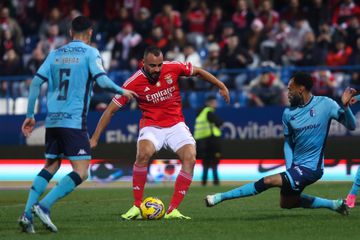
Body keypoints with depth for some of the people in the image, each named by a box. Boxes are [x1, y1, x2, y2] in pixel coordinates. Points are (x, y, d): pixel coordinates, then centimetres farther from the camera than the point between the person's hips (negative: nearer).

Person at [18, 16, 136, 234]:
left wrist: (30, 115, 12)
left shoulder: (55, 54, 14)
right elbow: (102, 80, -13)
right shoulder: (90, 53, 0)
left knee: (51, 166, 18)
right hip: (74, 121, -6)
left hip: (52, 120, 6)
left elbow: (36, 82, 8)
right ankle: (44, 206, -19)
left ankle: (27, 214, 5)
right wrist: (122, 91, 5)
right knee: (81, 172, -4)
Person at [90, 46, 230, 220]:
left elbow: (198, 72, 11)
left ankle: (173, 210, -17)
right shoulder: (134, 82, -14)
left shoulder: (173, 68, -9)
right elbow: (111, 110, -8)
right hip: (151, 126, -2)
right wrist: (95, 138, -11)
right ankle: (137, 206, -19)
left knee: (190, 158, -22)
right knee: (143, 154, -33)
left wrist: (221, 86, 17)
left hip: (176, 125, 2)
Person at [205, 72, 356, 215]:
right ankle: (334, 204, 26)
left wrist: (345, 106, -27)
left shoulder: (325, 104, -10)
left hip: (310, 168, -8)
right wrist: (289, 168, -2)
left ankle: (220, 197, -12)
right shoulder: (288, 113, 3)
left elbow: (351, 126, -8)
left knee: (268, 182, -20)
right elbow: (288, 142, 12)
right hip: (296, 167, 8)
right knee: (286, 203, 20)